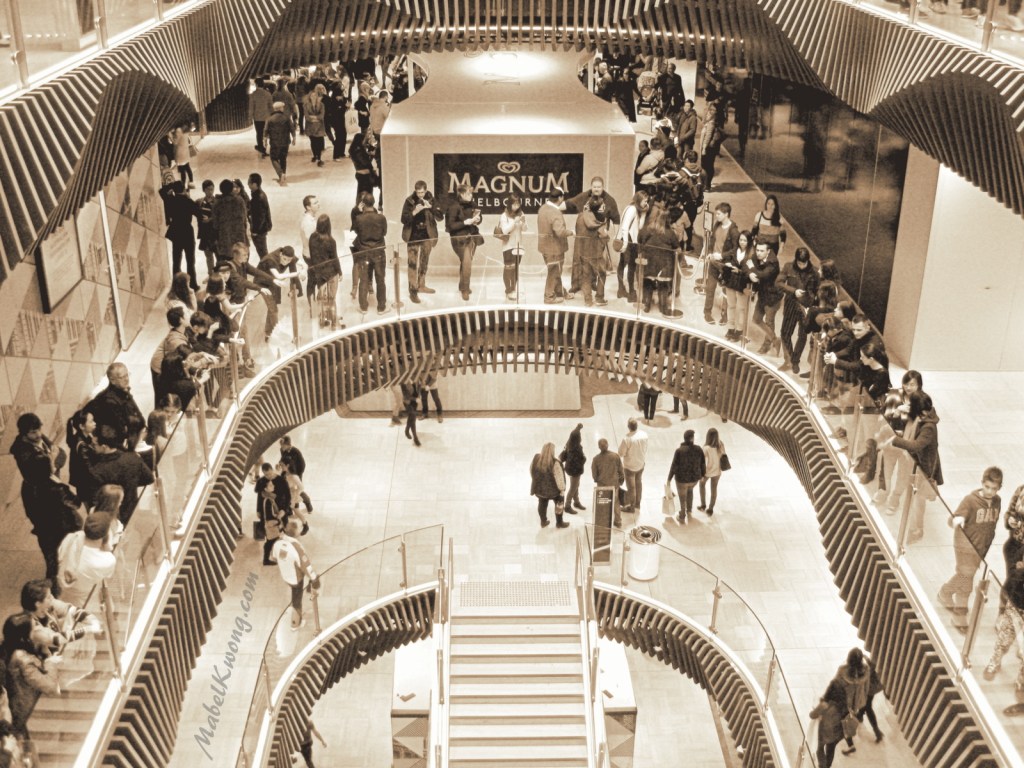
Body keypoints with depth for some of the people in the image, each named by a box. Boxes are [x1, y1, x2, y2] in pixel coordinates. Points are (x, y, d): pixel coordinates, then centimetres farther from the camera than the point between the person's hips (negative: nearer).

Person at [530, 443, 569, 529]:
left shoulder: (536, 459, -16)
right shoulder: (554, 463, -32)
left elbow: (532, 472, 1)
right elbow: (559, 477, -24)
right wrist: (562, 489, -11)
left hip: (539, 487, 4)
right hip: (552, 488, -4)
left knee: (542, 503, 26)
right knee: (559, 503, 21)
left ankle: (543, 522, 43)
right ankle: (559, 523, 34)